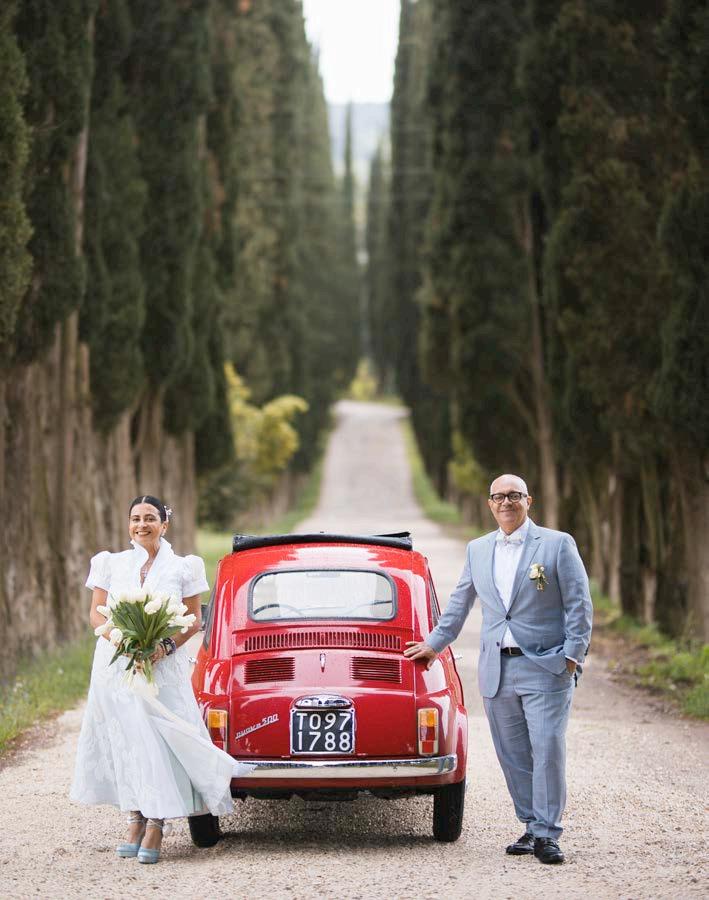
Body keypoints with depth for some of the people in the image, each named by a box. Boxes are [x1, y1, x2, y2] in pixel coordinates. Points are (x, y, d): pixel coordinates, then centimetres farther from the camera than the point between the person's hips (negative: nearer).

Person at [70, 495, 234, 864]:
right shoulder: (112, 564, 8)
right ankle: (135, 821, 11)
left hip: (164, 667, -2)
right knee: (125, 741, 2)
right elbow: (96, 613, 6)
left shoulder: (182, 568, 3)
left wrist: (167, 646, -13)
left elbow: (194, 620, 4)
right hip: (116, 665, 2)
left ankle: (155, 827, -8)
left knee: (160, 741, -9)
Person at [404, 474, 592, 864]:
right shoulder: (478, 550, 14)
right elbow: (459, 603, 26)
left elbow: (579, 605, -2)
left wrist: (572, 655, -8)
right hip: (496, 671, 5)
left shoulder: (558, 544, 0)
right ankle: (532, 827, 16)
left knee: (547, 749, -11)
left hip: (546, 667, -5)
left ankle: (546, 834, -7)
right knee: (513, 755, 6)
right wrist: (435, 643, 26)